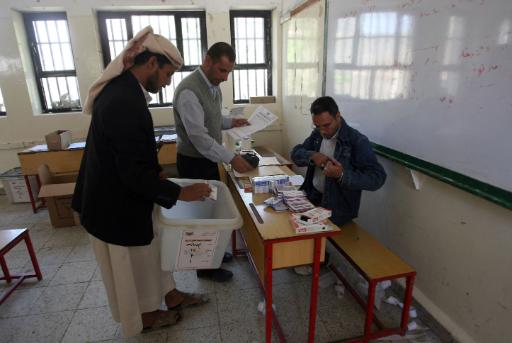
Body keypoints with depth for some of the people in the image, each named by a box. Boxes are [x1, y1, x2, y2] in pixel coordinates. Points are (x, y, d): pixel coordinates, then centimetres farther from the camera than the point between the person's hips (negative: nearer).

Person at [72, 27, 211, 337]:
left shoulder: (122, 89, 1)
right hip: (119, 203, -9)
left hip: (120, 193, 10)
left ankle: (171, 295, 45)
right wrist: (180, 193, -20)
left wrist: (156, 172, 9)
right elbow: (134, 173, -30)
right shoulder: (125, 102, -31)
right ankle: (145, 316, 40)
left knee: (151, 247, 23)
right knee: (133, 263, 14)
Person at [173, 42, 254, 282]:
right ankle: (205, 267, 25)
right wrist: (231, 159, -29)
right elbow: (198, 136, -29)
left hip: (208, 159, 9)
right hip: (194, 162, -9)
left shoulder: (214, 86, 5)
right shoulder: (188, 91, -24)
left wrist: (230, 122, 3)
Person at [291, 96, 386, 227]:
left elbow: (378, 178, -19)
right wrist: (312, 156, -14)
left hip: (337, 208, -6)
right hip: (312, 196, 6)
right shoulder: (317, 134, 5)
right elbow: (296, 153, 7)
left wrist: (342, 175, -32)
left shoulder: (358, 141, -17)